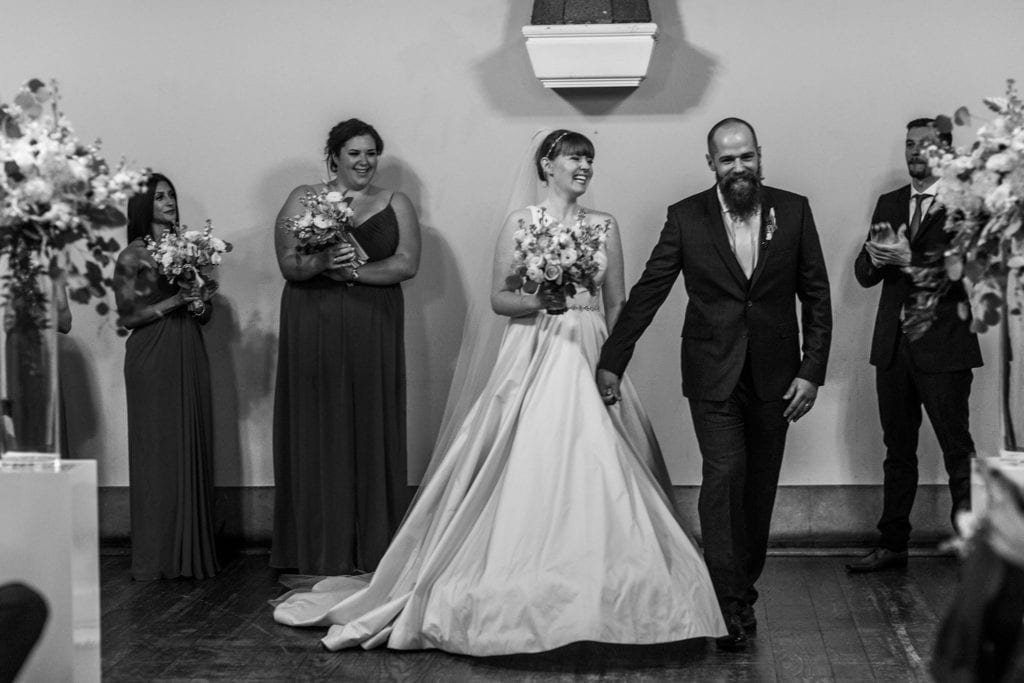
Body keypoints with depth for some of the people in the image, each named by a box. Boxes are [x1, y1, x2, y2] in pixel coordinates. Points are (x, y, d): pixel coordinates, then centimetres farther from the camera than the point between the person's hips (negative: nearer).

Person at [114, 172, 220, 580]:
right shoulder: (133, 256, -2)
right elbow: (126, 317, -5)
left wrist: (203, 300, -5)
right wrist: (171, 302, -14)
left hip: (191, 356, 5)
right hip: (152, 358, -5)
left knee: (195, 448, 4)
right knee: (158, 451, -4)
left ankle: (192, 551, 10)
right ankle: (157, 557, 2)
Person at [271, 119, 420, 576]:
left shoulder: (396, 204, 10)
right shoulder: (303, 199, 7)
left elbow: (407, 264, -2)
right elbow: (288, 264, -3)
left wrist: (352, 271, -14)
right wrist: (323, 263, -22)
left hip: (374, 331, 1)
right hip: (313, 328, -1)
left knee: (372, 429, 1)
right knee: (318, 430, 0)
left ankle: (372, 547, 6)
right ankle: (320, 549, 6)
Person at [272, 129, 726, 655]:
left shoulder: (604, 226, 10)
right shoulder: (520, 222, 3)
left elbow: (617, 305, 11)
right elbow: (499, 299, 0)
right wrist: (549, 300, -16)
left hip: (589, 360, 2)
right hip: (533, 356, -2)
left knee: (592, 471, -4)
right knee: (527, 470, -8)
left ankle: (592, 593, 5)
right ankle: (524, 588, 3)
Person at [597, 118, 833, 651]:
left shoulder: (793, 211, 0)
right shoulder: (686, 218, -3)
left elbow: (816, 296, 3)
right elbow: (648, 291, 0)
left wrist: (812, 371, -3)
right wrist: (611, 361, -1)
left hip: (775, 375, 2)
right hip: (713, 375, -2)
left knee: (759, 485, 9)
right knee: (724, 476, -12)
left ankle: (745, 582, 27)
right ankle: (732, 605, -7)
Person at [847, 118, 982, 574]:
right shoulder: (888, 204, 14)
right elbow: (864, 274, 10)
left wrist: (909, 259, -22)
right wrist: (876, 255, -12)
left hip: (943, 345, -6)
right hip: (893, 345, 6)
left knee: (958, 451, -2)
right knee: (897, 451, 13)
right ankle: (892, 545, 21)